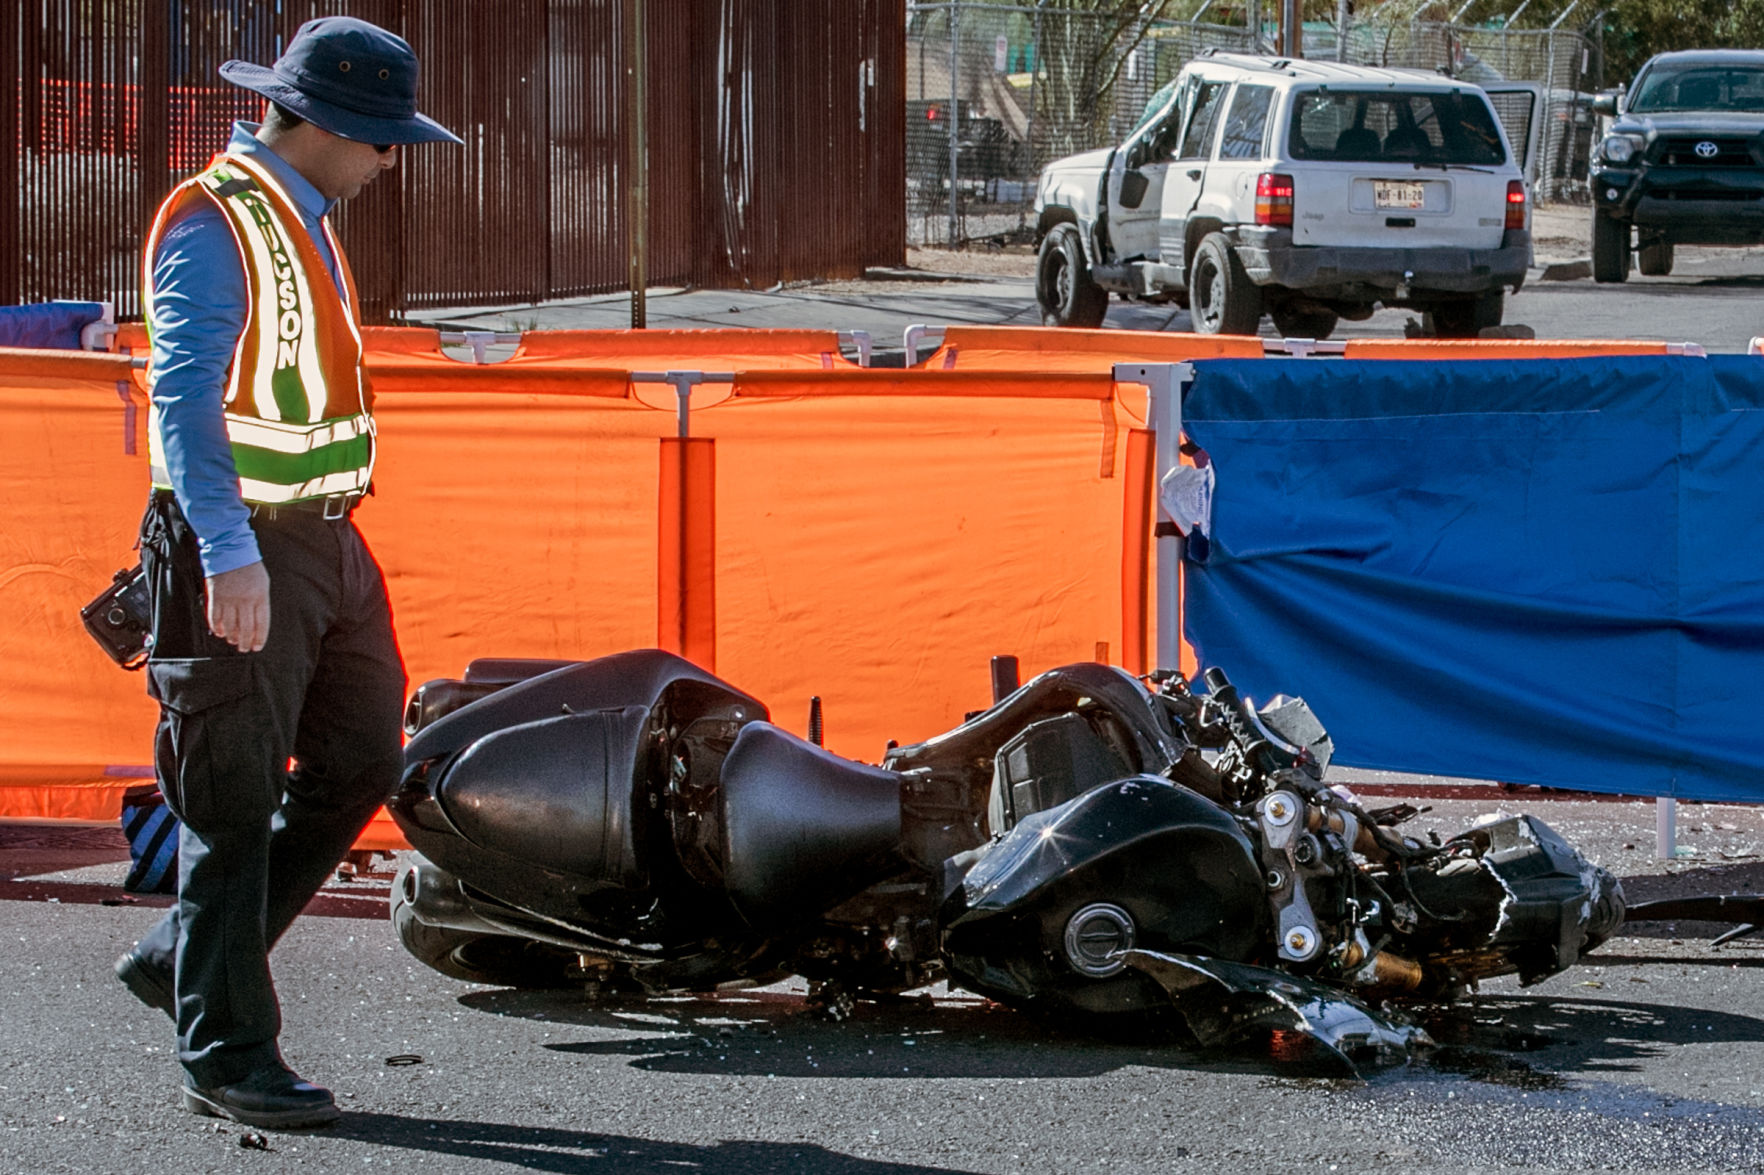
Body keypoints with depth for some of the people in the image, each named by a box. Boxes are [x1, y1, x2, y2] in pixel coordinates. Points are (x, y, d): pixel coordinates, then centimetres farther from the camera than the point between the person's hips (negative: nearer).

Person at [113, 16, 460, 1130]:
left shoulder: (304, 222, 15)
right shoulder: (214, 223, -15)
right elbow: (185, 397, -25)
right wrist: (229, 556, -33)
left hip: (325, 538, 9)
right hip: (241, 549, -9)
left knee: (360, 761, 12)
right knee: (236, 806, -3)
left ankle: (181, 959, 23)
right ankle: (225, 1052, 7)